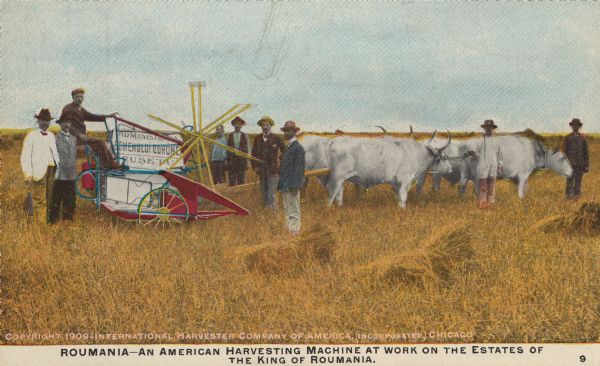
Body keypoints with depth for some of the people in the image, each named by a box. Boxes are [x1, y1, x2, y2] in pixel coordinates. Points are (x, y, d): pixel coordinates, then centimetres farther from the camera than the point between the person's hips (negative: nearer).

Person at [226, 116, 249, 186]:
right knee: (232, 180, -1)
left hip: (241, 159, 0)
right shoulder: (230, 135, 7)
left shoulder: (244, 136, 7)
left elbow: (246, 149, 6)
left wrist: (246, 161, -1)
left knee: (241, 179, 2)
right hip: (232, 159, 0)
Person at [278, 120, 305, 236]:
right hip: (284, 186, 9)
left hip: (291, 186, -9)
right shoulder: (287, 147, 17)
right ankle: (289, 230, 20)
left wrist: (295, 186, -20)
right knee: (287, 211, 14)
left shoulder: (298, 148, -10)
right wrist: (280, 184, 15)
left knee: (293, 212, -4)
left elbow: (299, 168, -16)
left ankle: (294, 231, -1)